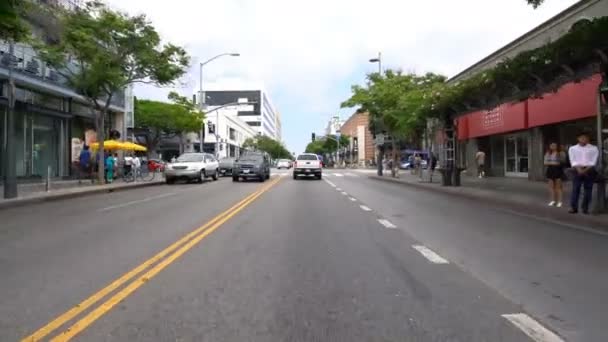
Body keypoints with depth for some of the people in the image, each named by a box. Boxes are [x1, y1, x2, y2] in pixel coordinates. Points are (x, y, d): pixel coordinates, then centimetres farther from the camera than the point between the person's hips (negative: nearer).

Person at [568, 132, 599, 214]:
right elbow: (573, 161, 0)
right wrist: (579, 169, -14)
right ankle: (573, 207, -6)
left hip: (589, 170, 0)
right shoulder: (572, 148, 9)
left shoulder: (594, 148, 7)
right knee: (575, 189, -6)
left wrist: (586, 170, -14)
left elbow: (593, 161, -1)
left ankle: (585, 208, 4)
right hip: (578, 170, 0)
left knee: (588, 189, 0)